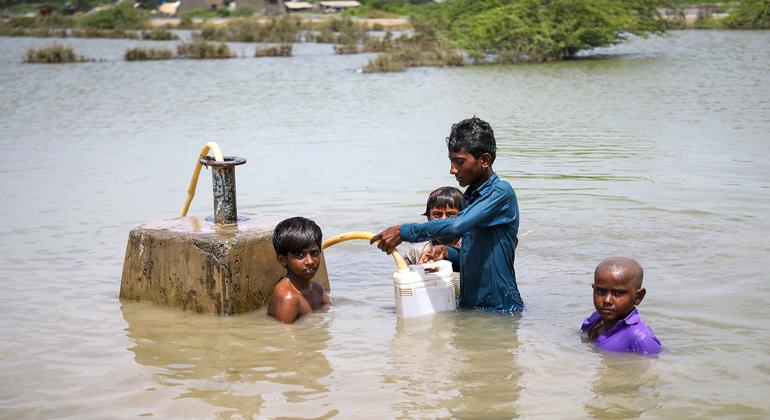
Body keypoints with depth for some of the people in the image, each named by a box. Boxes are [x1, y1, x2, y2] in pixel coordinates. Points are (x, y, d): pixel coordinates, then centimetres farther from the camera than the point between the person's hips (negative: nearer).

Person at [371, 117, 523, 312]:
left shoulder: (501, 192, -14)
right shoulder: (469, 197, 14)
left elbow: (455, 227, -28)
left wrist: (404, 231, -18)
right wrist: (447, 253, 0)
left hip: (501, 310, -7)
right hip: (469, 306, 7)